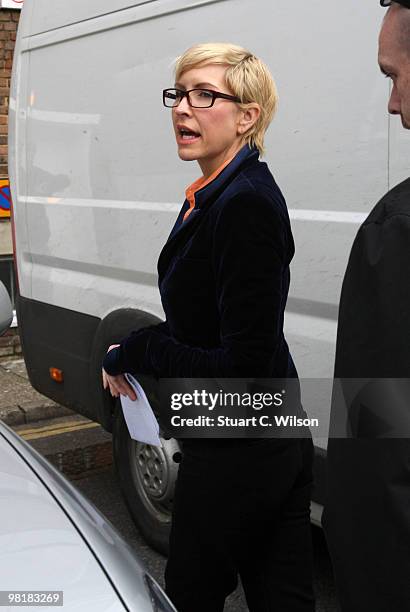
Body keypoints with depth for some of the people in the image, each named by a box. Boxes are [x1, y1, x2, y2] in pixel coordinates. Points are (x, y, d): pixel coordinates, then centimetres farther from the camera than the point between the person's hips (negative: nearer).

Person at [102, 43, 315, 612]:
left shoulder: (245, 204, -23)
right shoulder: (219, 195, 7)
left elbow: (245, 368, -26)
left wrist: (136, 350, -15)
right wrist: (135, 350, 0)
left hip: (236, 453, -9)